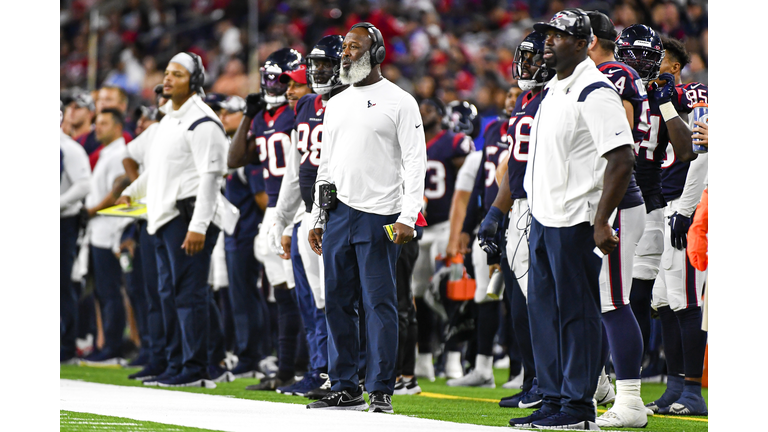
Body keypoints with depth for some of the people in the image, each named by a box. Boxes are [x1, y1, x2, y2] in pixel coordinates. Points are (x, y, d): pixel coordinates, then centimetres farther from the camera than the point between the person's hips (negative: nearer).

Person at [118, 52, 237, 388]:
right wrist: (132, 193, 44)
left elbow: (210, 176, -17)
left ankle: (195, 370, -8)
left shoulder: (201, 123, -11)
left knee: (190, 292, -9)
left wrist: (198, 226, -23)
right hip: (166, 217, 10)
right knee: (172, 293, 10)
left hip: (190, 216, -10)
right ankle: (181, 364, 15)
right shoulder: (168, 120, 19)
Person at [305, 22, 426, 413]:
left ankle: (381, 392, -2)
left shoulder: (399, 102, -1)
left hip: (378, 217, -6)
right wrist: (317, 219, 16)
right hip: (338, 215, 6)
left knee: (379, 303, -5)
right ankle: (345, 388, 13)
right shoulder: (336, 104, 18)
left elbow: (415, 162, -6)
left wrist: (407, 217, -15)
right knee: (337, 303, 6)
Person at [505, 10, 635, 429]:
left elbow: (621, 160, -19)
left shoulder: (595, 93, -14)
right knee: (543, 309, 12)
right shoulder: (552, 90, 16)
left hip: (574, 221, -9)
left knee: (576, 311, -5)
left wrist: (601, 222, -22)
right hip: (542, 218, 9)